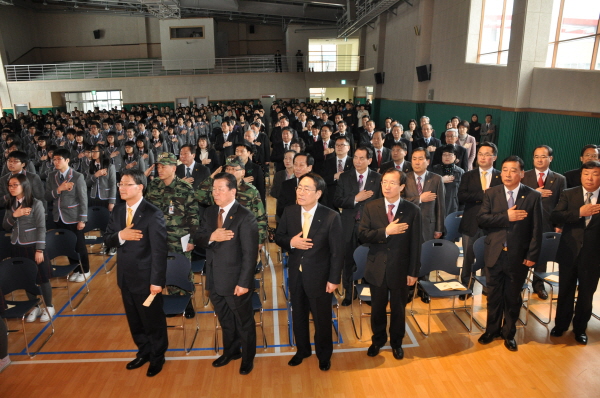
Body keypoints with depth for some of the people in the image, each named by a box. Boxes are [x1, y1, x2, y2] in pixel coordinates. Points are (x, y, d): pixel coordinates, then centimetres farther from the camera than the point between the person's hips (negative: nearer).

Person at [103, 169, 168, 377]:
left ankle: (157, 356, 34)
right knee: (134, 319, 22)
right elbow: (107, 239, 5)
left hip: (146, 277, -6)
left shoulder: (153, 214, -20)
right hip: (125, 276, 7)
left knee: (153, 319, 12)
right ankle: (143, 351, 43)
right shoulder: (117, 210, 3)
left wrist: (157, 281, -20)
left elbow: (159, 250, -20)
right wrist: (120, 235, -18)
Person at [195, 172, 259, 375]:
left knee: (244, 322, 15)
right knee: (225, 320, 24)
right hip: (214, 279, 6)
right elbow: (198, 239, 2)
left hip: (235, 281, -6)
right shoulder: (209, 212, 3)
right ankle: (230, 351, 46)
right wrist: (211, 237, -20)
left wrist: (244, 282, -20)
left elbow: (250, 253, -18)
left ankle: (248, 358, 37)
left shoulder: (245, 217, -18)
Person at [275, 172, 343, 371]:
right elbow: (278, 237, 4)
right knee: (298, 314, 20)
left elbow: (337, 251, -12)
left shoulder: (331, 217, -17)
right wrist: (290, 242, -18)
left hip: (319, 275, -3)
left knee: (322, 317, 13)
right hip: (295, 274, 4)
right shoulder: (289, 212, -5)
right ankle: (302, 350, 44)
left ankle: (324, 354, 38)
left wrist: (334, 279, -12)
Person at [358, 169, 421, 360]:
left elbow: (415, 244, -7)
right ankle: (378, 339, 41)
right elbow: (362, 235, -10)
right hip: (377, 268, 1)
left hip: (400, 269, -1)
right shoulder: (371, 207, -5)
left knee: (398, 309, 16)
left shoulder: (413, 210, -9)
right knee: (377, 308, 17)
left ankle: (396, 343, 40)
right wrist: (386, 232, -23)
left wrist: (413, 272, -6)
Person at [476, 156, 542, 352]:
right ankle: (492, 330, 33)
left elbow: (536, 229, -5)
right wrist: (506, 217, -20)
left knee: (513, 297, 13)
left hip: (518, 256, -1)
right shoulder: (491, 193, 0)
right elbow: (481, 219, -10)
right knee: (494, 295, 14)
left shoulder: (533, 196, -4)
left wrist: (532, 255, -9)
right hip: (494, 254, 1)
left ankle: (509, 333, 32)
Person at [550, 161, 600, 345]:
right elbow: (554, 216, -14)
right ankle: (561, 324, 34)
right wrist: (579, 212, -25)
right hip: (569, 252, 0)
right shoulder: (569, 194, -2)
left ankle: (580, 328, 33)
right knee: (565, 292, 14)